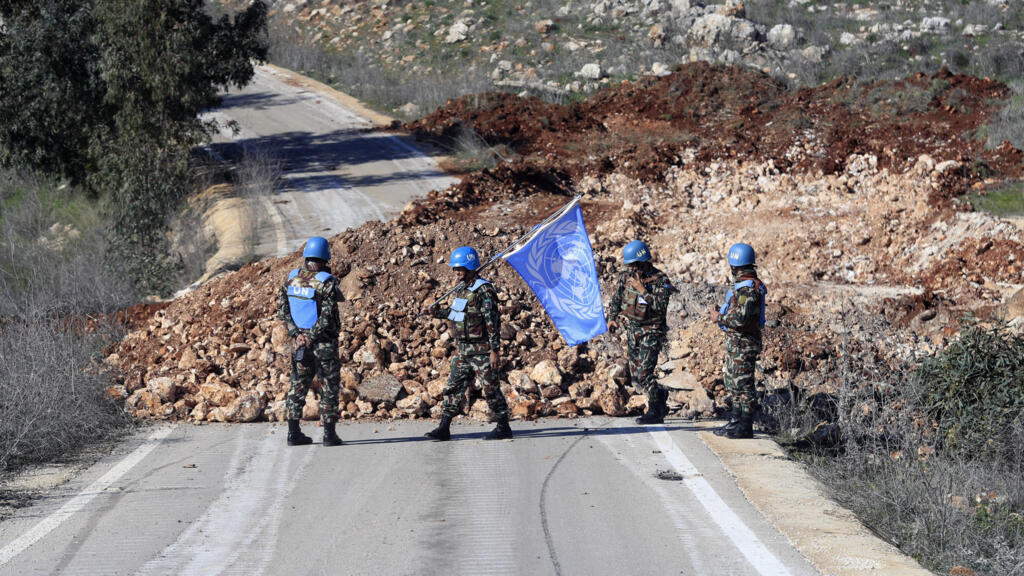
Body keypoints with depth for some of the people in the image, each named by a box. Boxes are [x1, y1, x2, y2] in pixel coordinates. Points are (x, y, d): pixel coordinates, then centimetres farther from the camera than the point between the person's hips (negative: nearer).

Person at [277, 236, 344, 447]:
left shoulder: (292, 278, 2)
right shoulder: (326, 282, -15)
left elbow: (282, 309, 1)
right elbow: (327, 316, -21)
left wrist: (297, 334, -5)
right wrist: (311, 338, -13)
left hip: (301, 339, 5)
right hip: (325, 342, -5)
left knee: (298, 386, 12)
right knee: (329, 388, 3)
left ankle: (294, 433, 11)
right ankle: (329, 434, 2)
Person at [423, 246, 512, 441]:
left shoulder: (483, 290, -16)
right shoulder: (463, 288, 11)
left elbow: (493, 321, -18)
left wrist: (494, 350, -20)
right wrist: (438, 312, 11)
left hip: (481, 350, -9)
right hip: (464, 350, 9)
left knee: (491, 388, -1)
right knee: (453, 387, 6)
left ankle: (504, 427, 9)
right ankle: (444, 428, 9)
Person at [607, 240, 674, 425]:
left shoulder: (660, 280, -14)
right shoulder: (626, 276, 3)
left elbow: (661, 307, -25)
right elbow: (616, 299, 17)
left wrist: (643, 291, -26)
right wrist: (612, 318, 5)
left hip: (651, 332, -7)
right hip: (632, 331, 7)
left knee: (644, 373, -14)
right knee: (636, 376, 9)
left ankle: (655, 412, -3)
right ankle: (660, 394, 31)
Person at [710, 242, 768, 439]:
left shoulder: (747, 288, -21)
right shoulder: (744, 283, 13)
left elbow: (741, 318, -27)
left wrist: (719, 318, -13)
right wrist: (722, 313, 10)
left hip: (743, 343, -11)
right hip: (735, 342, 11)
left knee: (742, 383, -6)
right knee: (732, 381, 18)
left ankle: (745, 427, -1)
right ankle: (736, 421, 26)